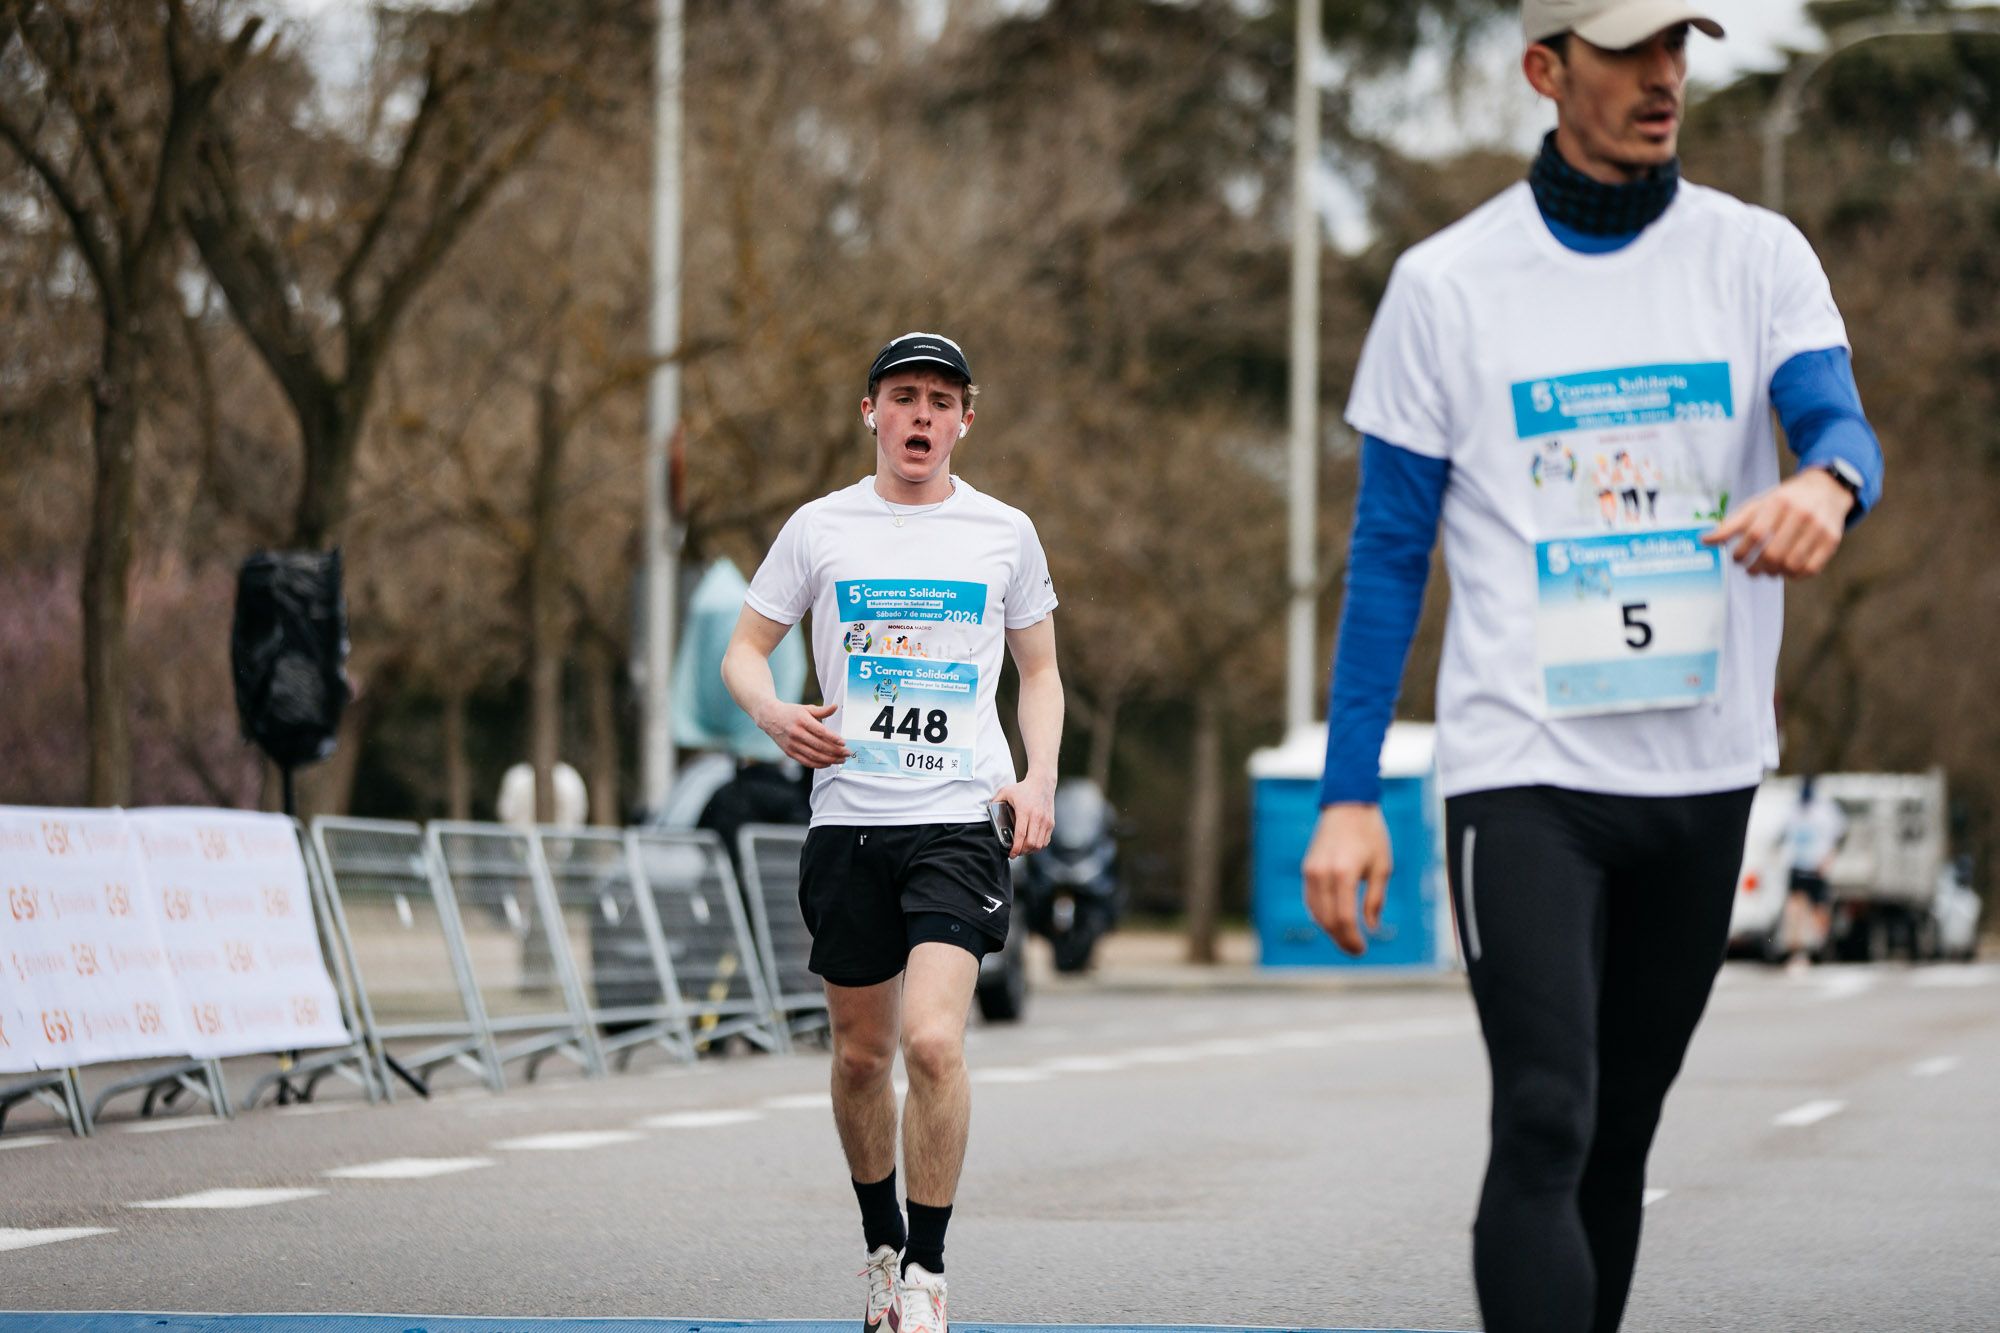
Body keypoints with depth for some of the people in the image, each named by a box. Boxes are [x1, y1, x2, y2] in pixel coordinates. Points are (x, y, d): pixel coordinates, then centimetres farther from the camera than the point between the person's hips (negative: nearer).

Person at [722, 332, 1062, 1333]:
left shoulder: (1005, 533, 7)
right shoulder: (820, 528, 6)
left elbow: (1039, 668, 18)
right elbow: (744, 651, 11)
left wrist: (1038, 777, 3)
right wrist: (776, 715, -11)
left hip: (957, 819, -1)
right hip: (848, 819, 2)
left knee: (933, 1039, -19)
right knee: (861, 1054, 8)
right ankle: (883, 1245, 30)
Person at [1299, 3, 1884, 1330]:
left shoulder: (1758, 257, 5)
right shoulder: (1448, 284, 0)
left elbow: (1843, 429, -11)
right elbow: (1389, 553, 2)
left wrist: (1824, 487, -38)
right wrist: (1348, 797, -4)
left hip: (1704, 772, 3)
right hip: (1523, 771, -3)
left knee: (1620, 1136, 12)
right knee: (1545, 1129, -16)